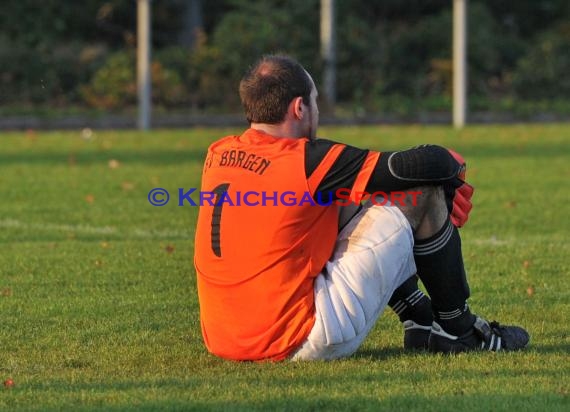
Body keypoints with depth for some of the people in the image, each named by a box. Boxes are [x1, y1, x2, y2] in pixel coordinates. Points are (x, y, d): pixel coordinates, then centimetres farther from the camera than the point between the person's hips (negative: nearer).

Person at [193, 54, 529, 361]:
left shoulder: (218, 155, 7)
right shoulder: (306, 162, -16)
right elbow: (432, 164, -14)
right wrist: (454, 165, 12)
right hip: (302, 343, -8)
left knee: (353, 205, 24)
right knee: (423, 195, -1)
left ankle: (422, 322, 24)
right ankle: (459, 328, 16)